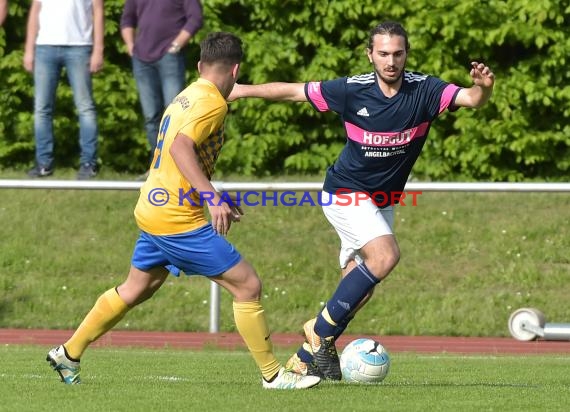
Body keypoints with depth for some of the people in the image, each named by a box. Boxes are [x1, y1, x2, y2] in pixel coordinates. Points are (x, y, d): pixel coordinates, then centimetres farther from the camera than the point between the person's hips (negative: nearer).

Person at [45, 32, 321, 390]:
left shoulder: (186, 98, 14)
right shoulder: (212, 102, -14)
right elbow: (181, 148, -29)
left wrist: (216, 198, 28)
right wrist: (213, 199, -34)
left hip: (153, 210, 10)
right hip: (178, 218, -10)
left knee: (136, 289, 24)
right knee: (248, 286, -6)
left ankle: (69, 354, 31)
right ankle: (273, 375, -1)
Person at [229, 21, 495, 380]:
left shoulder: (424, 90, -14)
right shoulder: (351, 90, -18)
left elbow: (471, 98, -28)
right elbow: (293, 91, -7)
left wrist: (483, 87, -50)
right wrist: (242, 91, -5)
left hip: (383, 202, 5)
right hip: (346, 193, -4)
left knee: (359, 289, 6)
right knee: (386, 254, -27)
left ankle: (307, 357, 21)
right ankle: (321, 330, -15)